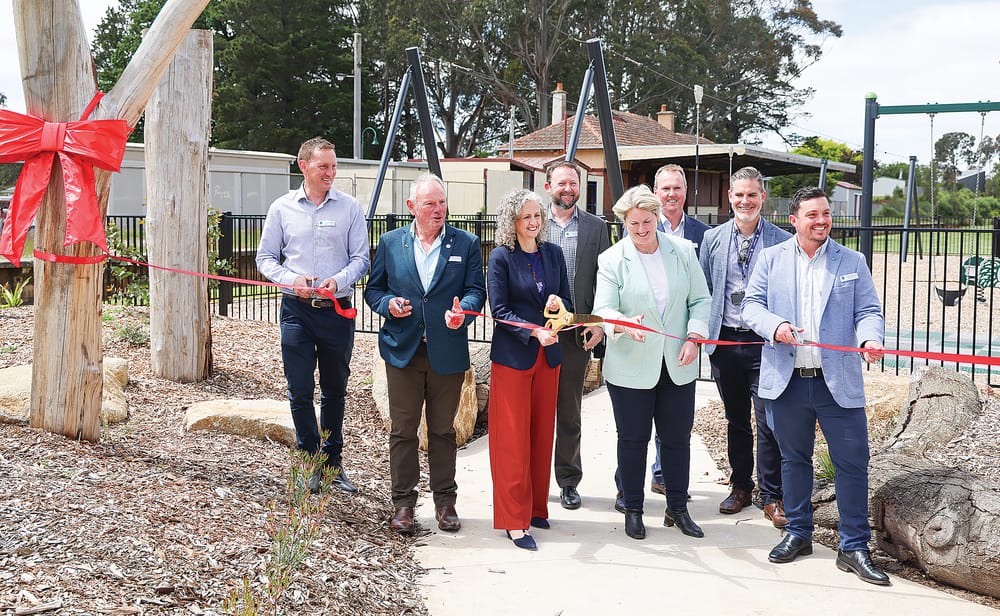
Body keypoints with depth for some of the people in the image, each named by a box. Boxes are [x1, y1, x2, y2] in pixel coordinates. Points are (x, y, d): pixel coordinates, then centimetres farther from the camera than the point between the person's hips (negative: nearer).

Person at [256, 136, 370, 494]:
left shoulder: (349, 207, 2)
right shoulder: (282, 208, 4)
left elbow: (361, 259, 1)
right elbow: (265, 258, 7)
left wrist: (338, 281, -18)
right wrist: (290, 279, -12)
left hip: (337, 310, 0)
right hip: (297, 310, 0)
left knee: (335, 391, 11)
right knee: (300, 391, 2)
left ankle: (333, 462, 24)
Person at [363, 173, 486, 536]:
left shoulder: (466, 244, 4)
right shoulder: (390, 243, 6)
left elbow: (476, 289, -1)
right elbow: (373, 289, 10)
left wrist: (463, 311, -22)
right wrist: (388, 304, -12)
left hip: (447, 352, 0)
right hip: (403, 351, 1)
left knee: (443, 430, 10)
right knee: (403, 430, 6)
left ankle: (445, 502, 23)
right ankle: (403, 503, 17)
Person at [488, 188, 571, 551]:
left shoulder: (553, 253, 7)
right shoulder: (501, 258, -8)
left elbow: (567, 300, 12)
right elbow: (500, 311, -11)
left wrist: (558, 303, -11)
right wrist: (534, 331, -24)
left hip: (548, 357, 5)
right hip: (512, 357, -5)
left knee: (542, 434, 12)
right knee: (513, 439, -1)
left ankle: (535, 507, 25)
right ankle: (514, 520, 6)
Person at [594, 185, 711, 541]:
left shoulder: (683, 251, 3)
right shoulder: (611, 259, -4)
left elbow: (700, 300, 7)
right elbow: (603, 309, -12)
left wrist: (693, 337, -7)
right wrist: (623, 324, -34)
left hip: (677, 365, 2)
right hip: (630, 367, -2)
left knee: (677, 437, 10)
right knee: (633, 439, 7)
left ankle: (677, 508, 26)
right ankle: (633, 509, 22)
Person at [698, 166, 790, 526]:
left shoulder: (782, 241, 0)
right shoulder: (713, 239, 7)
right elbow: (703, 291, 11)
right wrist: (702, 333, 4)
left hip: (766, 341, -3)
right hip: (725, 340, 3)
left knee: (768, 422, -4)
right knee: (736, 419, 14)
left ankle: (771, 496, 8)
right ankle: (740, 487, 27)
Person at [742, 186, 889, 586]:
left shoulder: (852, 262, 7)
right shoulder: (771, 258, 6)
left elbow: (868, 311, 3)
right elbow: (751, 305, 3)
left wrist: (870, 339, -19)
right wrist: (775, 326, -17)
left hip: (839, 382, -1)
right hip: (787, 381, 1)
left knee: (853, 462, -2)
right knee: (794, 459, 13)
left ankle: (854, 548, 9)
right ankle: (798, 533, 28)